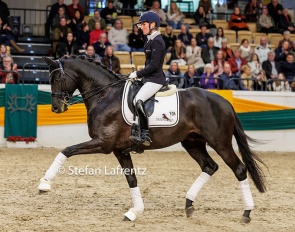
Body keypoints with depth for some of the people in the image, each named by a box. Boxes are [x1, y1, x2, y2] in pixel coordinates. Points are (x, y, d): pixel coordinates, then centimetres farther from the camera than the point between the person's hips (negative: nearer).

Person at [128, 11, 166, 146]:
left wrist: (137, 74, -15)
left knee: (138, 100, -28)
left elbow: (154, 65, -20)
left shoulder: (157, 41, -14)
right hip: (149, 79, 11)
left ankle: (145, 135, -28)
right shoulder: (151, 40, 17)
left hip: (155, 79, -11)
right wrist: (139, 75, 15)